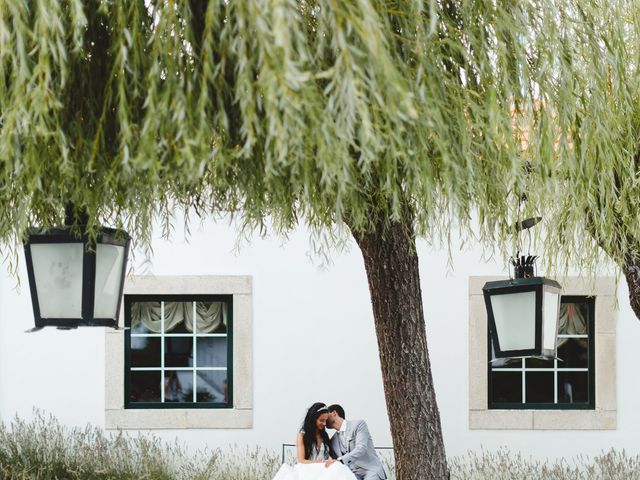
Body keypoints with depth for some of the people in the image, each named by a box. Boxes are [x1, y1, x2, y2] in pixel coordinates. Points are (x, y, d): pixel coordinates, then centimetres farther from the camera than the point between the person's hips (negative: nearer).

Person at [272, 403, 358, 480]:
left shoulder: (324, 435, 19)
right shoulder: (302, 435, 4)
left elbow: (331, 454, 18)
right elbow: (301, 461, -2)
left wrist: (331, 461, -7)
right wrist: (322, 463, -13)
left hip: (324, 471, 5)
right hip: (308, 472, -5)